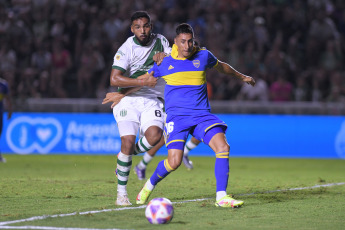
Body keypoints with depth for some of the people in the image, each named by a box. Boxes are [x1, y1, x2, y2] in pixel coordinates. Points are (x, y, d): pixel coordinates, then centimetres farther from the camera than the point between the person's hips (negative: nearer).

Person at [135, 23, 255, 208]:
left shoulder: (203, 56, 4)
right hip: (176, 117, -2)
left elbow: (221, 66, 26)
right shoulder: (165, 61, 1)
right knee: (174, 162, -18)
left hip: (202, 115, 2)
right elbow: (144, 79, 17)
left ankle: (221, 197, -15)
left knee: (223, 147, -22)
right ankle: (149, 186, 13)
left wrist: (242, 77, 38)